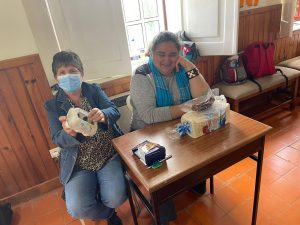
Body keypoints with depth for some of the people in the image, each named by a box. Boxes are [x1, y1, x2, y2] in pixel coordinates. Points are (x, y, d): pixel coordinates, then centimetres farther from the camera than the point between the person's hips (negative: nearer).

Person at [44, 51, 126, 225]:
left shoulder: (95, 90, 3)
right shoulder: (52, 105, 2)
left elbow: (114, 111, -11)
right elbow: (58, 140, -7)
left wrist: (103, 115, -37)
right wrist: (69, 133, -32)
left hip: (110, 155, 0)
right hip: (78, 165, 1)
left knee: (115, 198, -18)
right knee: (78, 209, -18)